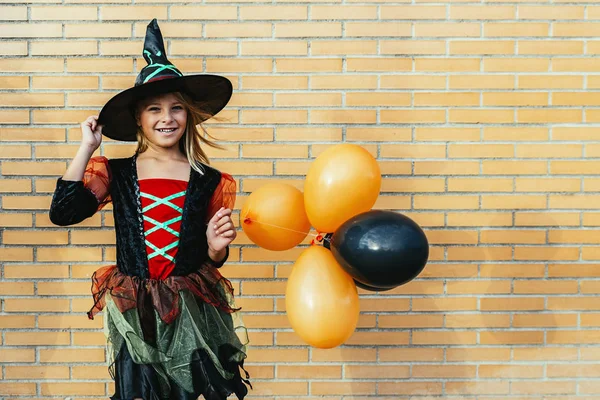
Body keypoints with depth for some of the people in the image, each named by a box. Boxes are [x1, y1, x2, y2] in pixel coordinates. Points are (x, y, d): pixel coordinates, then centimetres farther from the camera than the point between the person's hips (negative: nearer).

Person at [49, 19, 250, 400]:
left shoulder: (208, 181, 0)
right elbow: (62, 213, -14)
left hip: (191, 312, 0)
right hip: (134, 315, 0)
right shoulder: (116, 174, 1)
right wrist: (87, 147, -9)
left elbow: (212, 262, 8)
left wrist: (216, 248, -16)